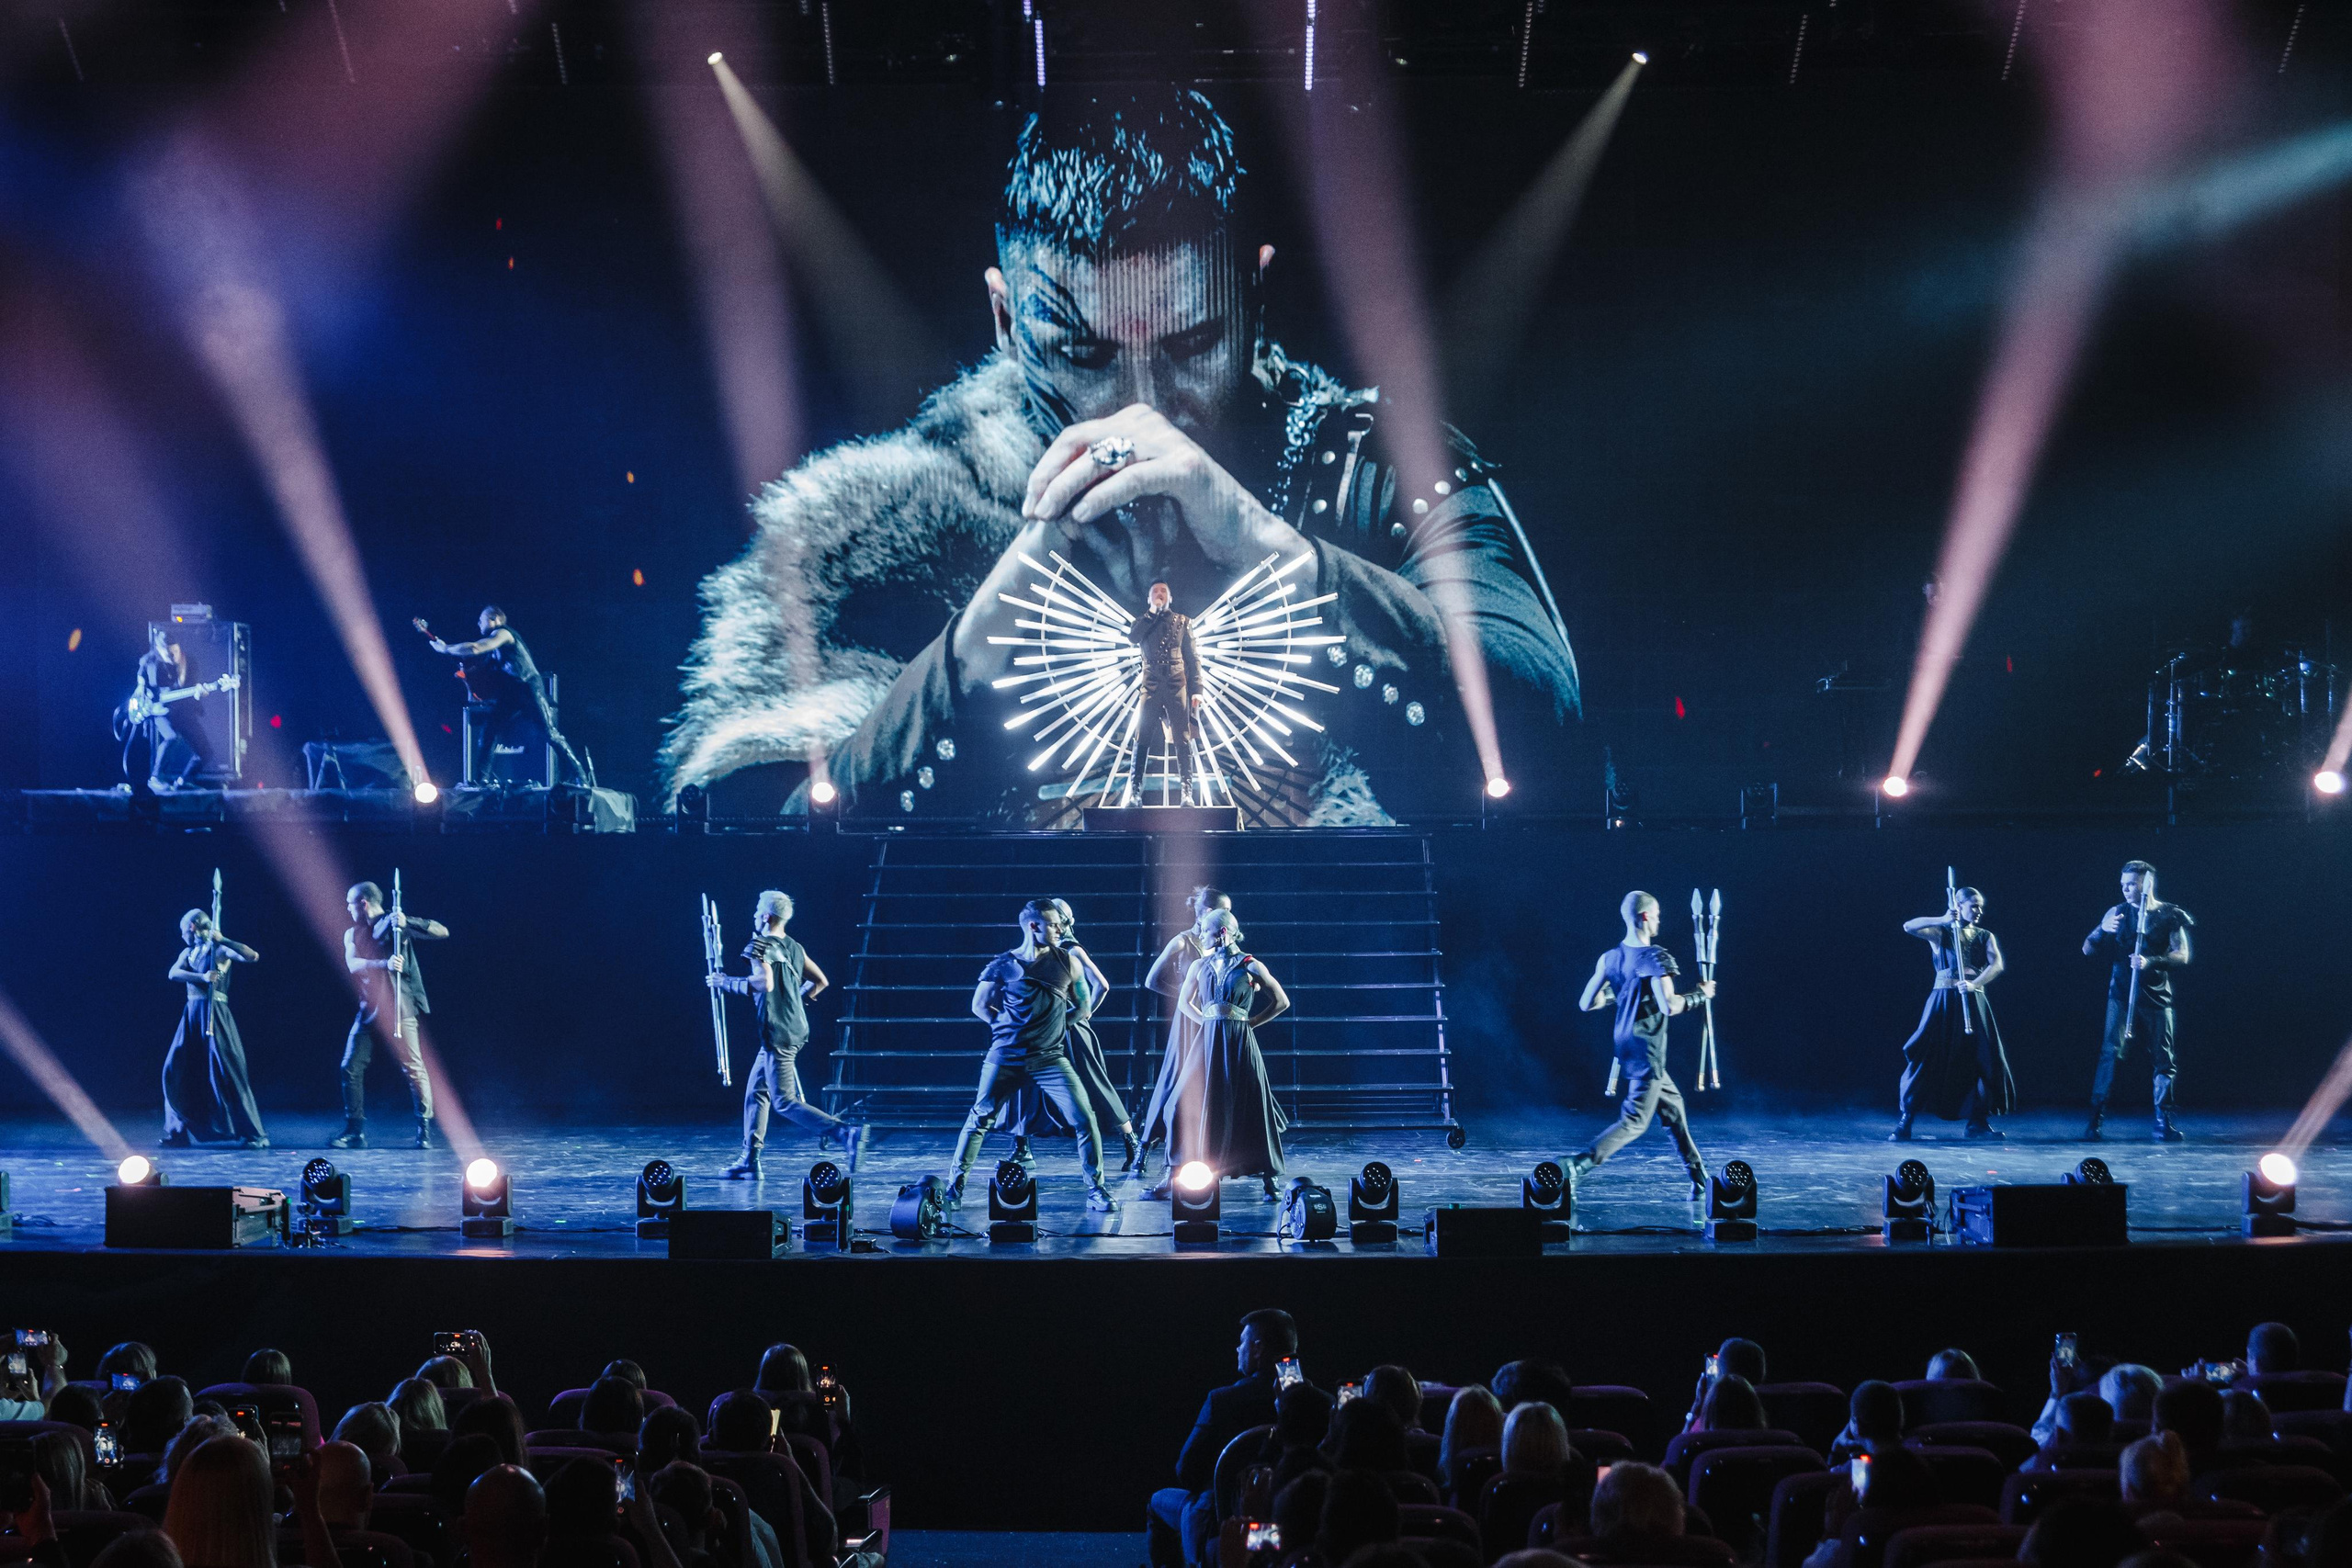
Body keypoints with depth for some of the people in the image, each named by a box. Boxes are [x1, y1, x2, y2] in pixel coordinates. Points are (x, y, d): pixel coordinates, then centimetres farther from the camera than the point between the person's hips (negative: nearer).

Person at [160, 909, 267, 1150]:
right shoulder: (188, 953, 16)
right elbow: (173, 973, -3)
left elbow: (252, 957, -18)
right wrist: (203, 977, -19)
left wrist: (222, 939, -21)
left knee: (224, 1072, -11)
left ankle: (254, 1134, -8)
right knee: (176, 1071, 5)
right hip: (192, 1015, 7)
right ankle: (178, 1132, 16)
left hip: (214, 1014, -7)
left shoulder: (220, 950, -3)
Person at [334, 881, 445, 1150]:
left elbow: (442, 932, -9)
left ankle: (424, 1129, 2)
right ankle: (355, 1131, 6)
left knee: (413, 1068, -7)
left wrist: (407, 922, -24)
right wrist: (385, 963, -24)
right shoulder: (353, 934, 13)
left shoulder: (397, 924, 0)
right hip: (369, 1010, 5)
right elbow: (353, 964, -6)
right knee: (351, 1067, -1)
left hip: (399, 1009, -5)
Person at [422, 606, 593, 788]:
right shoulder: (494, 644, 23)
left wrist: (445, 648, -9)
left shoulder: (503, 633, -6)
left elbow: (474, 649, -19)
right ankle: (482, 779, -2)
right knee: (489, 729, -3)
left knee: (549, 734, -14)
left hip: (529, 691, -9)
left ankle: (582, 775, -12)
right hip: (510, 696, 9)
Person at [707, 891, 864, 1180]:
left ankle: (846, 1135, -23)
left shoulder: (760, 947, -12)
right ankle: (749, 1162, 17)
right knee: (755, 1091, 17)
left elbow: (765, 983, -27)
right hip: (795, 1028, 9)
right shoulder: (794, 948, 13)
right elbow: (820, 982, 18)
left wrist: (726, 982, -15)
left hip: (778, 1033, -9)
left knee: (785, 1103, -9)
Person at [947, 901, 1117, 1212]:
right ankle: (955, 1187, 15)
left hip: (1050, 1057, 1)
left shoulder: (1067, 961, 5)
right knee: (980, 1119, 2)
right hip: (1007, 1056, -1)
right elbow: (979, 1005, 10)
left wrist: (1061, 1023, 10)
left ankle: (1096, 1190, 1)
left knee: (1085, 1119, -9)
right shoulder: (1003, 964, 0)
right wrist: (1007, 1026, 5)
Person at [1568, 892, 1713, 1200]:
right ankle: (1576, 1167, -18)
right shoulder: (1655, 957, -17)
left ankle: (1699, 1180, 26)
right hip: (1647, 1051, -9)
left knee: (1673, 1106, 20)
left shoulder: (1611, 957, 5)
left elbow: (1587, 1003, 8)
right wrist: (1701, 994, -8)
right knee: (1635, 1121, -6)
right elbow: (1671, 1006, -25)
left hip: (1626, 1045, 9)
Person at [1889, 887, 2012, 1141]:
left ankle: (1978, 1121, 11)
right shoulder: (1940, 932, 5)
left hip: (1974, 1001, 3)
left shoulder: (1985, 937, 11)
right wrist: (1943, 920, -22)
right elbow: (1909, 927, -12)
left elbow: (1998, 964, -6)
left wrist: (1974, 983, -24)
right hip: (1943, 1000, -3)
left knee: (1983, 1058, -3)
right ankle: (1904, 1122, -8)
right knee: (1925, 1056, -10)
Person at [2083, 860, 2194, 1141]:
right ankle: (2095, 1118, -11)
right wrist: (2102, 930, -15)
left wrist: (2151, 962, -20)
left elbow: (2182, 956, -4)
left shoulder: (2170, 915, 3)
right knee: (2110, 1053, -12)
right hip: (2121, 996, 0)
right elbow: (2087, 950, 6)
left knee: (2164, 1062, 3)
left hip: (2157, 998, 0)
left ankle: (2163, 1123, 13)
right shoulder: (2116, 913, 7)